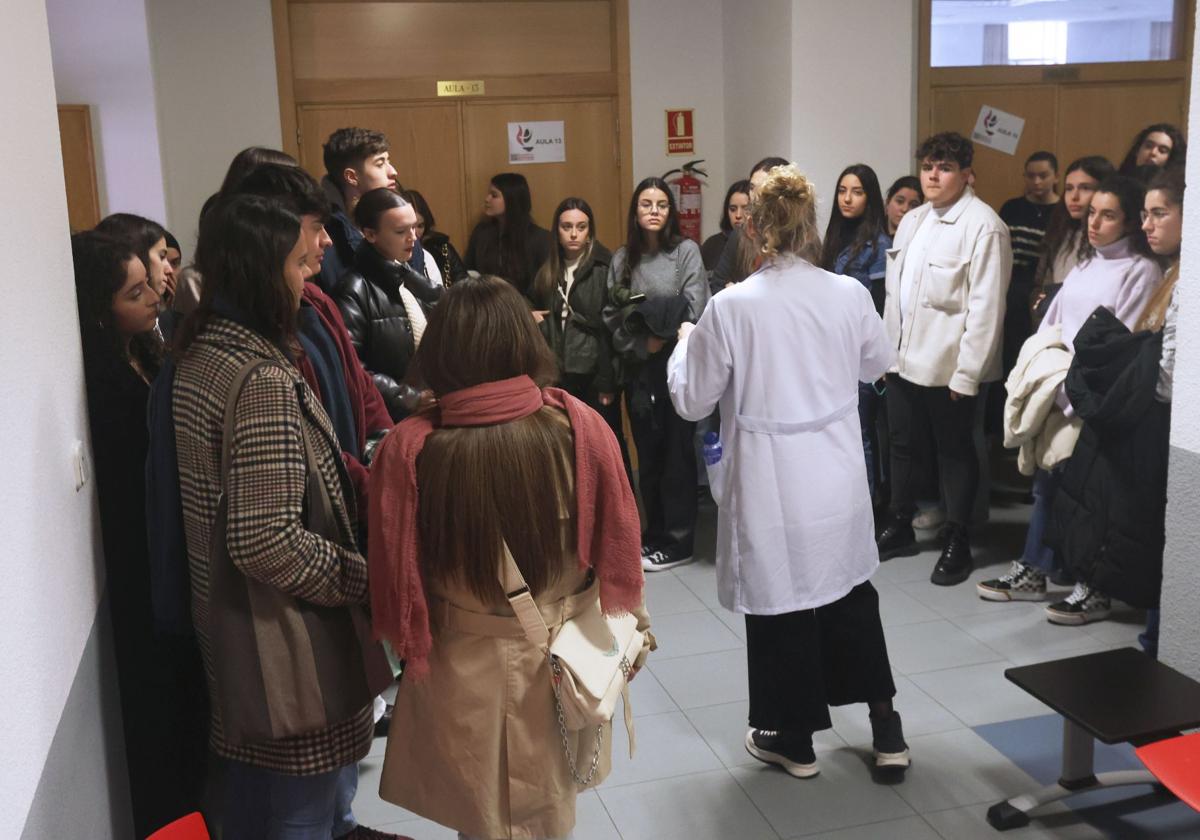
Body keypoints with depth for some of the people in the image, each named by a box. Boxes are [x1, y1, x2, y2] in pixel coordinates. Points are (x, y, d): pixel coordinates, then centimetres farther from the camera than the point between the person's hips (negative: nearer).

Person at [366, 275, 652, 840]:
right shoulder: (578, 424, -18)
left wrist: (409, 649, 9)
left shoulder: (409, 448, -21)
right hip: (566, 654, 2)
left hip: (468, 666, -2)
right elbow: (616, 540, -6)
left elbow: (395, 573, -10)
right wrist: (633, 629, 10)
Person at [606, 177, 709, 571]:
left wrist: (663, 339, -12)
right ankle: (654, 533, 24)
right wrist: (641, 345, -8)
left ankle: (678, 541, 10)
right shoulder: (622, 258, 8)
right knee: (647, 452, 10)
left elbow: (694, 311, -11)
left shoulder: (686, 251, -3)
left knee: (677, 451, 1)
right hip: (639, 367, 4)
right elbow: (611, 316, 4)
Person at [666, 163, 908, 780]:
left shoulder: (731, 307, -17)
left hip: (769, 484, -3)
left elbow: (693, 400, -5)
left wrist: (685, 343, 12)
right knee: (851, 592, 22)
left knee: (780, 603, 13)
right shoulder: (850, 294, -7)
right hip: (838, 476, 4)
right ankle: (883, 725, 31)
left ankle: (794, 738, 29)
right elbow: (878, 364, 13)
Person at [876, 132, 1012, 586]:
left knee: (954, 452, 6)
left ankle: (957, 543, 20)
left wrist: (966, 373, -19)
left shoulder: (983, 225, -14)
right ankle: (900, 527, 32)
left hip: (948, 364, -7)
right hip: (904, 357, 7)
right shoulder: (912, 220, 11)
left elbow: (986, 306, -17)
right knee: (901, 444, 16)